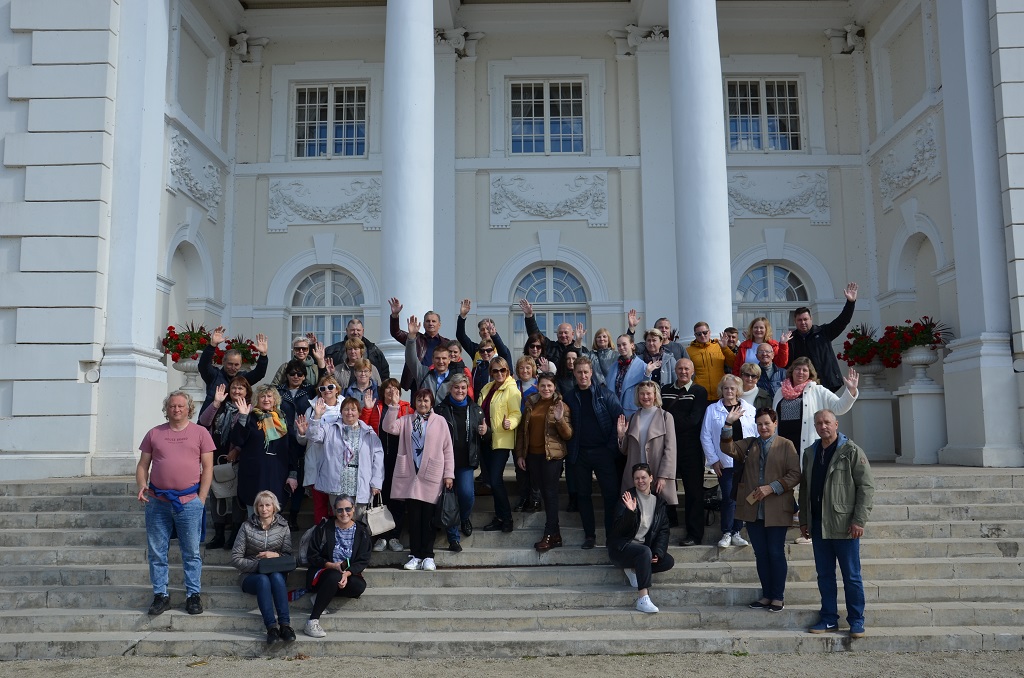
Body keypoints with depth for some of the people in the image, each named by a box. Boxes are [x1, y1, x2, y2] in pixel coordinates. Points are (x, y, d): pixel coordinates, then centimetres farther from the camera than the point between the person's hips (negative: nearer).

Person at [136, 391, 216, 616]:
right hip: (157, 502, 2)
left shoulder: (200, 433, 4)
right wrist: (142, 486, -6)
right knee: (156, 553, 7)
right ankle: (160, 595, 19)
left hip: (189, 501, -2)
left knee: (192, 553, 4)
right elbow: (142, 465, 12)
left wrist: (201, 497, -4)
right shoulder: (154, 434, 11)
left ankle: (193, 594, 14)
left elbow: (207, 468, 2)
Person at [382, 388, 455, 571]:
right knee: (413, 517, 4)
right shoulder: (406, 420, 12)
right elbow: (388, 427, -5)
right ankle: (415, 555, 12)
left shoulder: (440, 421, 5)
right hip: (410, 475, 2)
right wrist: (393, 406, -14)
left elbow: (448, 449, 3)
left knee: (428, 518, 2)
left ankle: (428, 556, 10)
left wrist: (449, 474, -1)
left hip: (431, 477, -2)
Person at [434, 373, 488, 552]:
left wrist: (484, 432, -1)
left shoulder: (475, 410, 10)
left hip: (466, 461, 1)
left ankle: (465, 518, 21)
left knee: (467, 494, -13)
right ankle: (453, 538, 14)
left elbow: (482, 437, 21)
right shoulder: (440, 409, 1)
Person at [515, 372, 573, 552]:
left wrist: (560, 419, -24)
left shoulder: (561, 406, -4)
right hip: (533, 455, 5)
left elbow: (568, 435, -8)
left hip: (552, 455, -5)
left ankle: (549, 535, 1)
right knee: (544, 492, 10)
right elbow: (522, 430, 12)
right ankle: (555, 533, 20)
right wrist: (520, 454, 8)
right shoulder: (530, 404, 8)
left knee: (550, 493, -3)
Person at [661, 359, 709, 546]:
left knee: (693, 491, 2)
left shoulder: (699, 392, 2)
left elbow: (693, 419, -9)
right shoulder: (665, 391, 15)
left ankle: (694, 534, 9)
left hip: (690, 448, -4)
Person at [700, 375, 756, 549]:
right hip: (725, 462, -2)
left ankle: (736, 533, 17)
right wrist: (713, 460, -3)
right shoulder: (712, 410, 3)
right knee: (729, 497, -5)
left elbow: (758, 434, 7)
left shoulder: (749, 410, 7)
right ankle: (726, 534, 7)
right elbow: (706, 437, 2)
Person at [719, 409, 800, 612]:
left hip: (776, 510, -4)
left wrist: (771, 488, -16)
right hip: (752, 509, 4)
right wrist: (728, 425, -16)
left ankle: (778, 597, 15)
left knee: (776, 553, 3)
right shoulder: (749, 444, 11)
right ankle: (766, 595, 20)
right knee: (760, 554, 10)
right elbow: (729, 449, -5)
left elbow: (795, 475, -7)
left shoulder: (786, 445, -1)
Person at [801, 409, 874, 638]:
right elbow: (804, 488, 17)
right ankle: (828, 619, 21)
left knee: (851, 576, 3)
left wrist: (859, 520, -14)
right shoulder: (810, 453, 12)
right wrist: (804, 520, 12)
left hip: (844, 525, -5)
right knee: (824, 575, 11)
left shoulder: (851, 451, -5)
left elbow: (867, 486, -8)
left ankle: (856, 621, 14)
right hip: (818, 525, 5)